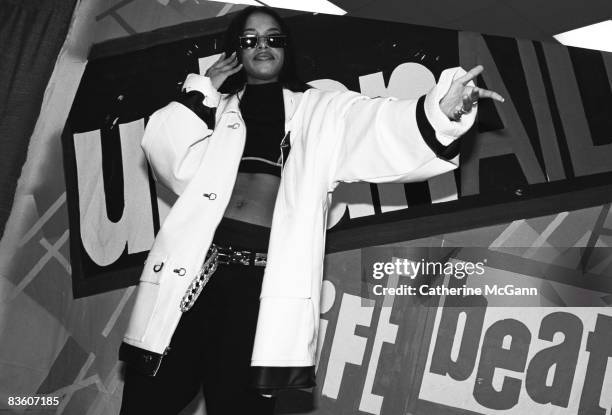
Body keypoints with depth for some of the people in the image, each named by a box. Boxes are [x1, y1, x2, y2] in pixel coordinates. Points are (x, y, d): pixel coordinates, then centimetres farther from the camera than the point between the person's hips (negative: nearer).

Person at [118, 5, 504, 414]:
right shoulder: (216, 110, 20)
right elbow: (169, 156, 6)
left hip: (264, 274, -1)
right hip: (195, 262, 2)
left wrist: (441, 109, -21)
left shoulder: (321, 112, 14)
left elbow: (382, 125, -3)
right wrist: (203, 91, 8)